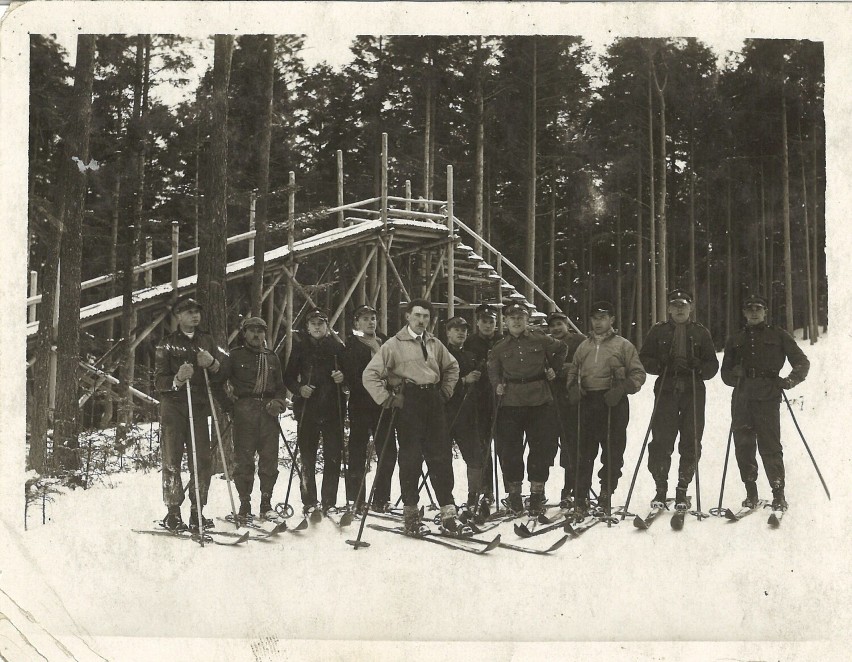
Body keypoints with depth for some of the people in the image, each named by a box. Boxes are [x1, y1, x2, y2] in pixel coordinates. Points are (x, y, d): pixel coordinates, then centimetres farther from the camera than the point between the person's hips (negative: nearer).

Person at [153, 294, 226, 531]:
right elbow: (159, 381, -2)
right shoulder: (167, 343, 5)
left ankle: (197, 512, 6)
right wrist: (177, 380, -22)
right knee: (172, 461, -4)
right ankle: (173, 513, 2)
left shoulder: (206, 340, 16)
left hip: (199, 407, 3)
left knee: (202, 461, -2)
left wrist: (212, 364, -9)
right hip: (173, 407, -3)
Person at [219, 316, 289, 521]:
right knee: (244, 458, -4)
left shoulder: (272, 358, 19)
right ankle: (245, 504, 3)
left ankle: (266, 503, 8)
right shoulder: (236, 355, 9)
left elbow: (280, 387, 23)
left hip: (268, 412, 3)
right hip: (244, 411, -3)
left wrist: (279, 402, 5)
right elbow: (220, 378, 4)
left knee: (269, 459, 1)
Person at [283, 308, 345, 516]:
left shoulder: (337, 347, 10)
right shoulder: (300, 348, 8)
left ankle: (329, 502, 4)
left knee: (333, 456, -3)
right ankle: (309, 502, 7)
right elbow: (288, 377, 8)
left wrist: (342, 378, -7)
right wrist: (299, 388, -11)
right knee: (307, 458, 0)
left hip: (333, 408, 1)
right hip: (307, 408, 0)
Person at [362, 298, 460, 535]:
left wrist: (445, 392, 17)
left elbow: (452, 367, 30)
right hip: (408, 403, -4)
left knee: (441, 457, 1)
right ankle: (410, 511, 9)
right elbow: (370, 375, -4)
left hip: (433, 401, 4)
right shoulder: (394, 345, -1)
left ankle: (447, 509, 5)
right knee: (410, 458, -1)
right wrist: (387, 399, -8)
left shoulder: (434, 344, 14)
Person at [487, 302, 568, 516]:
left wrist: (554, 369, 12)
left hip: (540, 402, -1)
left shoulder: (540, 340, 5)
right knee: (509, 449, 0)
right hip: (510, 403, 1)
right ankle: (514, 493, 13)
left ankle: (537, 491, 12)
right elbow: (493, 370, 19)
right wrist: (497, 385, 1)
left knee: (542, 447, 0)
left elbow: (561, 349, 21)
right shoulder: (500, 348, 8)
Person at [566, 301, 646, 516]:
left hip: (614, 404, -3)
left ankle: (606, 495, 11)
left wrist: (621, 389, -13)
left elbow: (638, 374, 3)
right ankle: (580, 496, 6)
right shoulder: (584, 346, 18)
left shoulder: (623, 345, 5)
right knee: (584, 451, 0)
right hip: (587, 403, 3)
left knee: (613, 451, 0)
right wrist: (573, 387, 5)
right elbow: (572, 371, 26)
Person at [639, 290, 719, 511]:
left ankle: (682, 491, 7)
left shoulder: (700, 333, 12)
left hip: (694, 392, 1)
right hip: (666, 390, -1)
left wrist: (698, 367, -10)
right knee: (661, 442, -8)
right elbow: (644, 358, 11)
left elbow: (713, 365, 11)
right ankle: (661, 489, 3)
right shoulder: (659, 331, 12)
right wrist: (661, 365, -9)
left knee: (691, 443, -3)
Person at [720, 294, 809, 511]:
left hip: (767, 395, -3)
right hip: (742, 397, 3)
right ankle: (751, 492, 8)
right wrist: (735, 376, -1)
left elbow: (802, 362, 11)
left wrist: (790, 380, -6)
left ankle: (778, 493, -6)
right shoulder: (735, 340, 21)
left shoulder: (778, 336, 12)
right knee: (743, 445, -1)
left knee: (770, 445, -10)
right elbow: (725, 372, 22)